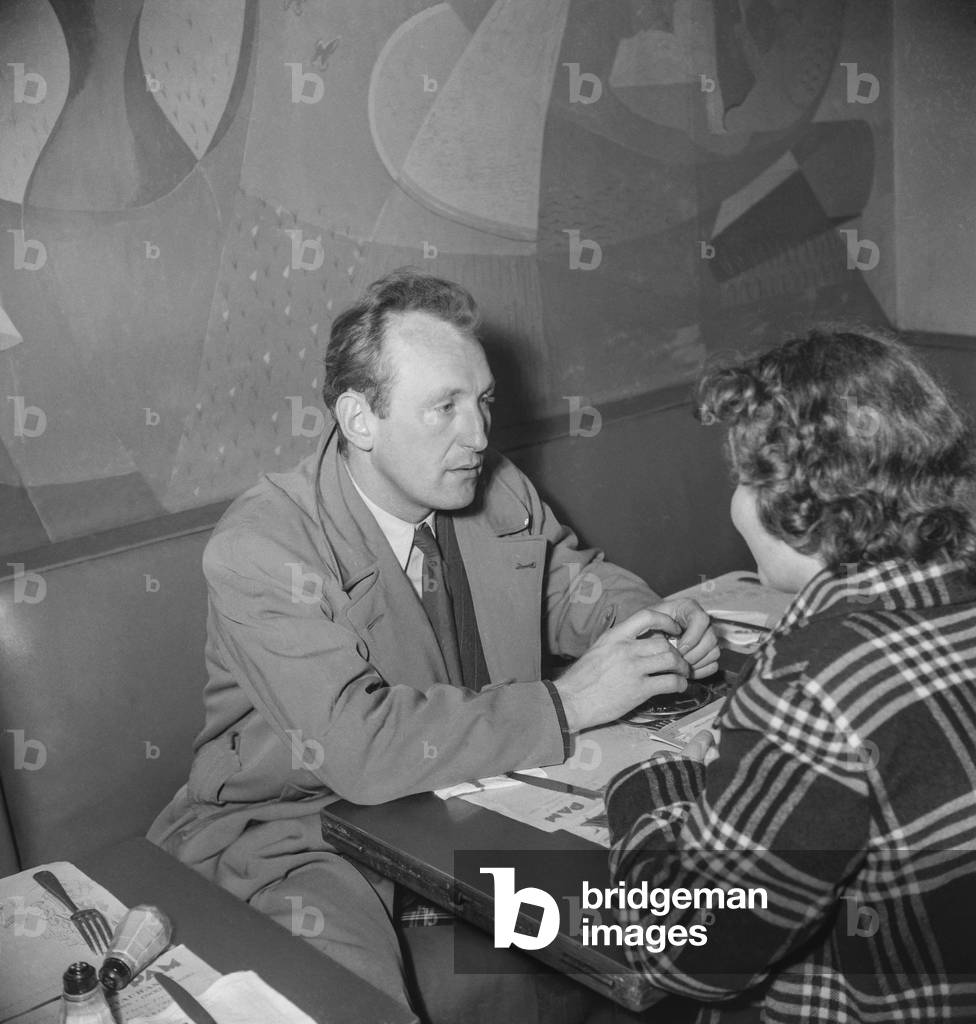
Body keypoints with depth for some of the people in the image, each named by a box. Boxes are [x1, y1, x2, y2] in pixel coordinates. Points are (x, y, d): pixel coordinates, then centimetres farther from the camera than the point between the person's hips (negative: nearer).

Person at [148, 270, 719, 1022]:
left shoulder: (498, 494, -3)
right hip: (303, 833, -5)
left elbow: (573, 580, 16)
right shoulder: (261, 549, -21)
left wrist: (658, 625, -7)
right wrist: (564, 704, -28)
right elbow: (359, 746, -30)